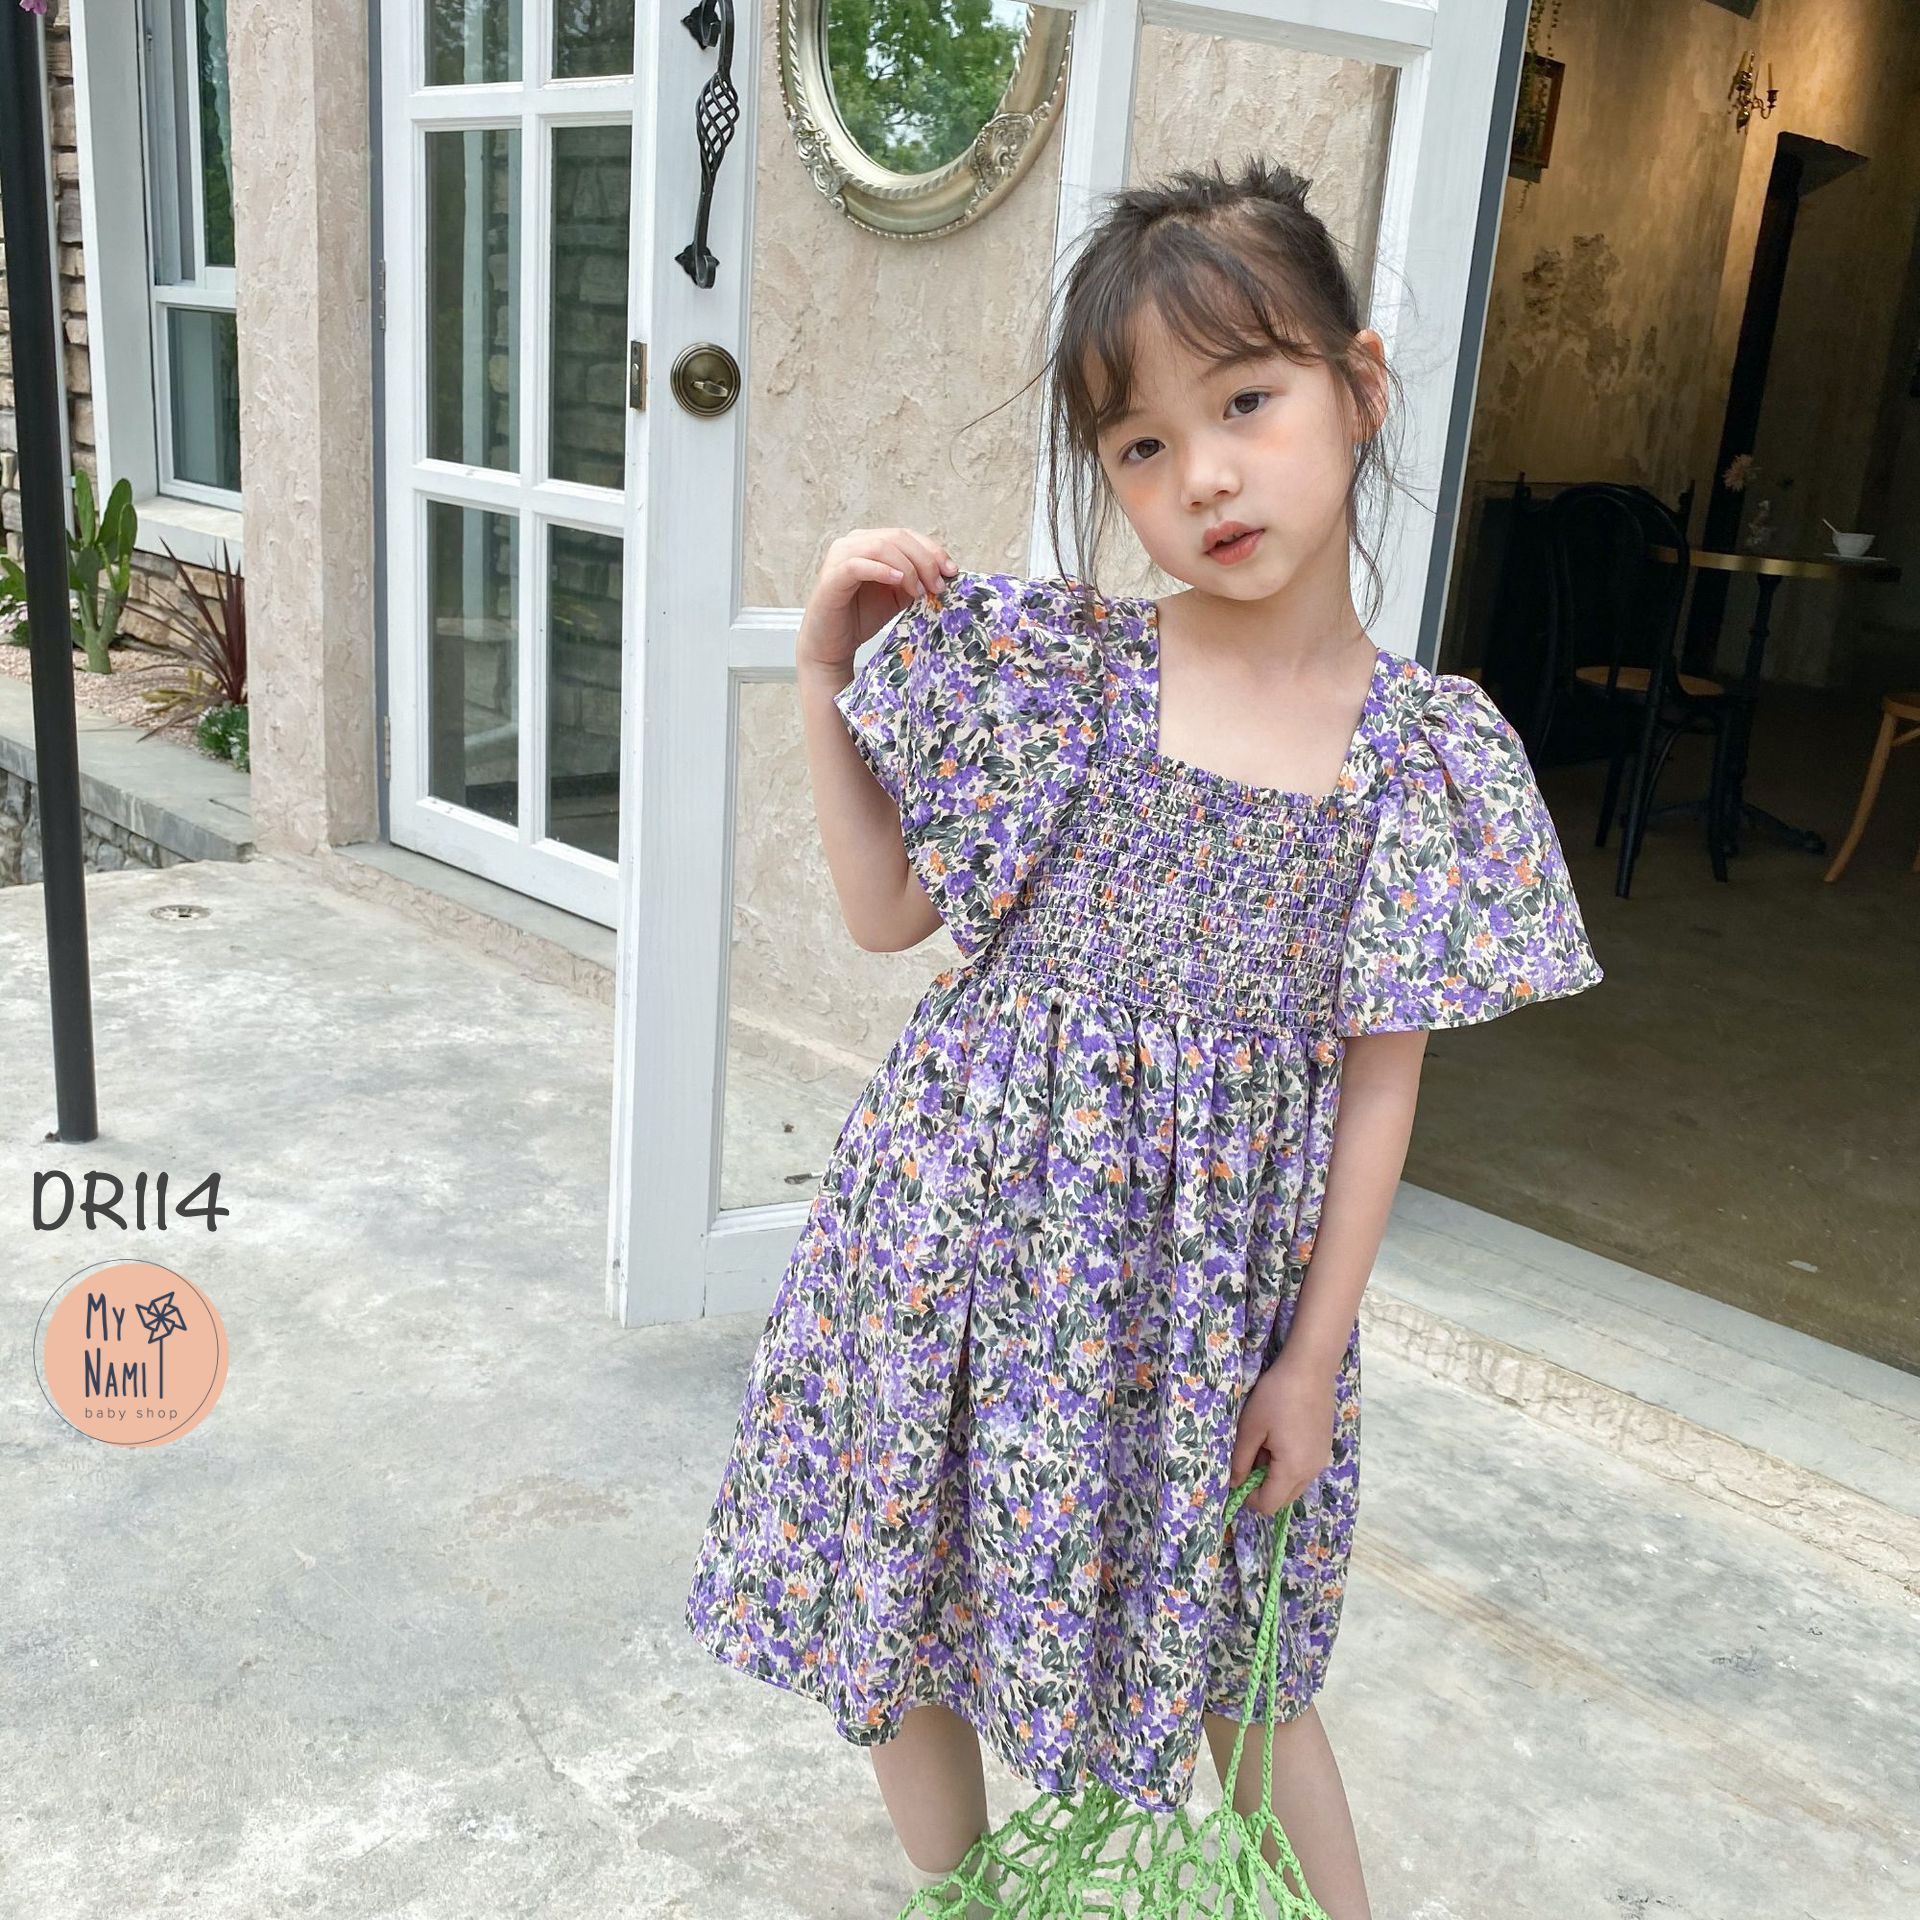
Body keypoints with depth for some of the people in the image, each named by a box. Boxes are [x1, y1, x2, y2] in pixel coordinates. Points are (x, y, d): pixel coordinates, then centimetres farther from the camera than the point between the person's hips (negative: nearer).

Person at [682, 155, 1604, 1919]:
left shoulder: (1434, 754, -8)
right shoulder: (1050, 670, -7)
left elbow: (1379, 1078, -4)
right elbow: (888, 910, 1)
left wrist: (1315, 1351, -1)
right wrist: (825, 677, -9)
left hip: (1217, 1261, -1)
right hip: (981, 1211, 2)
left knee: (1230, 1657, 14)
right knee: (902, 1592, 17)